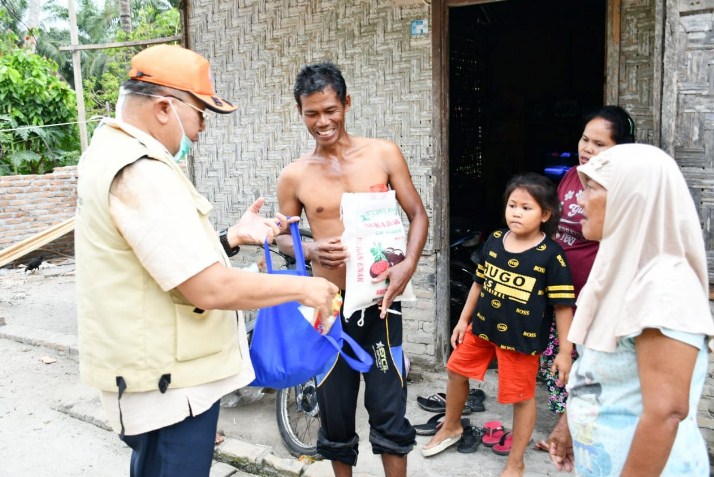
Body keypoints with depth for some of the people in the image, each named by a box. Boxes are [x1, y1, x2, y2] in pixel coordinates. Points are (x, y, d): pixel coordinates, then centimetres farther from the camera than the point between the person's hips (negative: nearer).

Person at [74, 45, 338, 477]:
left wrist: (234, 238, 7)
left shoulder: (113, 153, 10)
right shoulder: (142, 173, -24)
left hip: (156, 371, 10)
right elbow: (211, 289, -27)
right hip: (169, 385, -10)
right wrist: (301, 287, -15)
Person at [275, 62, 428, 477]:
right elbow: (284, 236, 9)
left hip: (380, 301, -1)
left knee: (389, 414, 6)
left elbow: (418, 215, 2)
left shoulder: (384, 154, -3)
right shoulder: (294, 176, -3)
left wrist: (408, 265, -15)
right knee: (335, 416, 14)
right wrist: (310, 250, -13)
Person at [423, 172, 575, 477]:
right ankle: (451, 428, 44)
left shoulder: (550, 255, -16)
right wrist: (464, 319, 13)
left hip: (522, 338, -5)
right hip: (482, 327, 6)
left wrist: (564, 352, -12)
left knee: (522, 397, 8)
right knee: (456, 369, 18)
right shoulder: (494, 241, -2)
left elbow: (563, 305, -13)